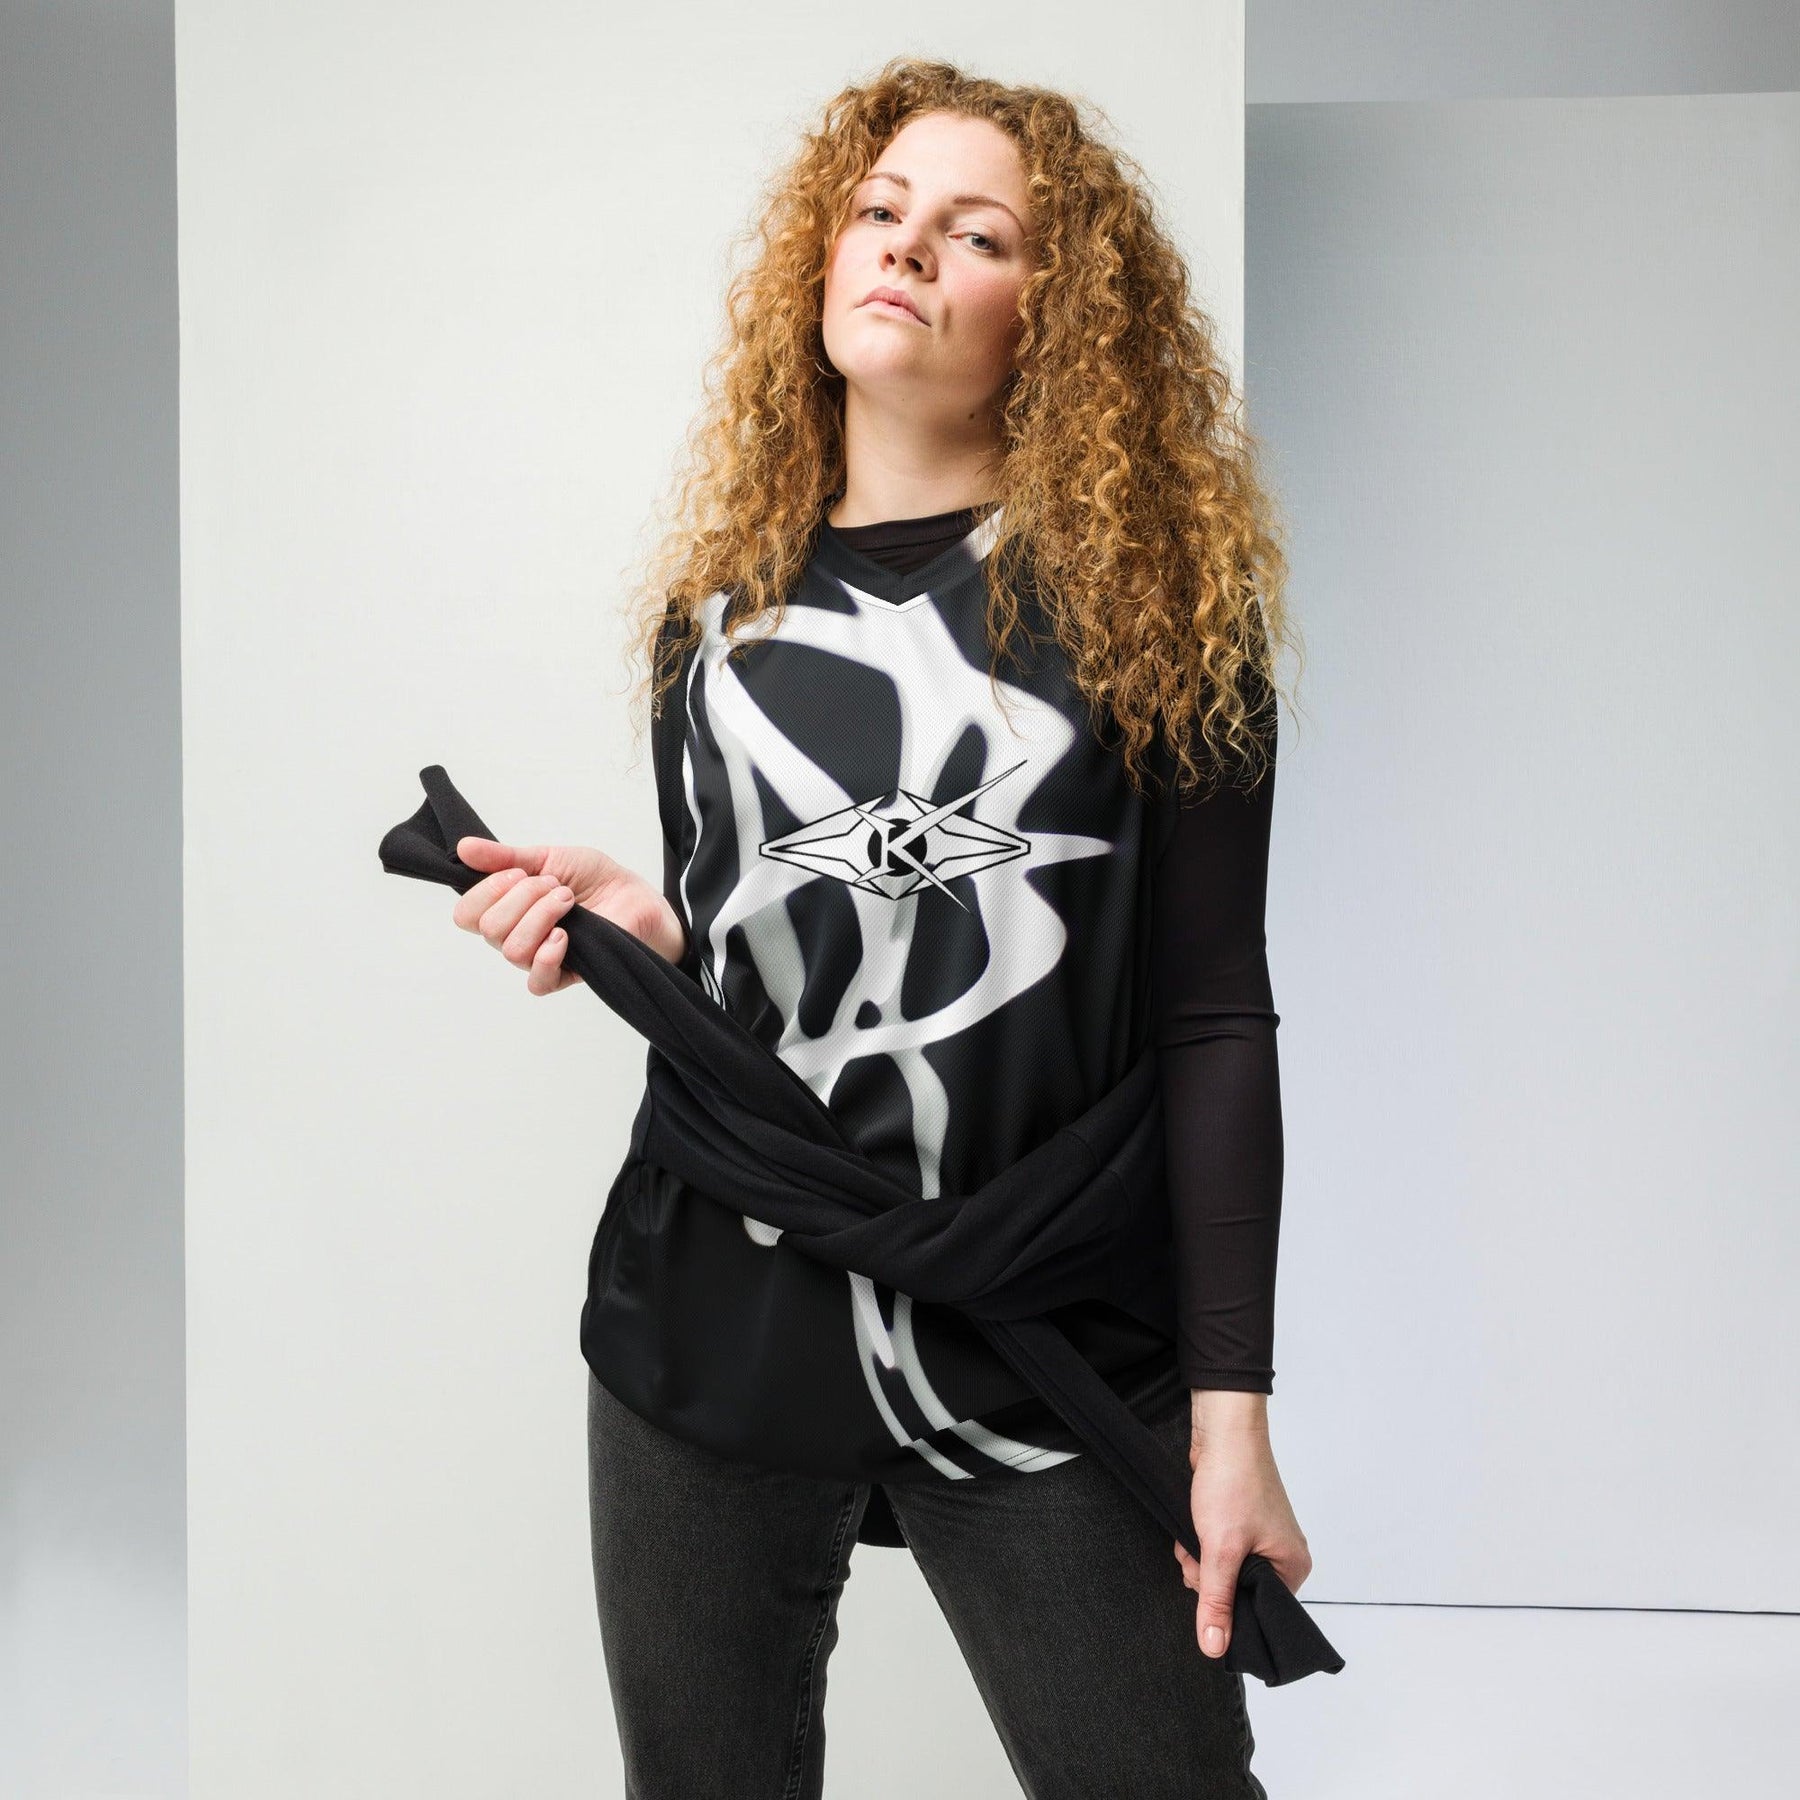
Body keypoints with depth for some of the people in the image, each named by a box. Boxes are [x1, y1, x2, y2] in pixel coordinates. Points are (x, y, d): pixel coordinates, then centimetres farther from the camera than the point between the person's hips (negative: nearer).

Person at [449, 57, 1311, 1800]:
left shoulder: (1152, 597, -1)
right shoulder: (715, 608, 9)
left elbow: (1214, 1018, -3)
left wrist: (1230, 1410, -7)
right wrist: (639, 930, -9)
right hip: (710, 1333, 3)